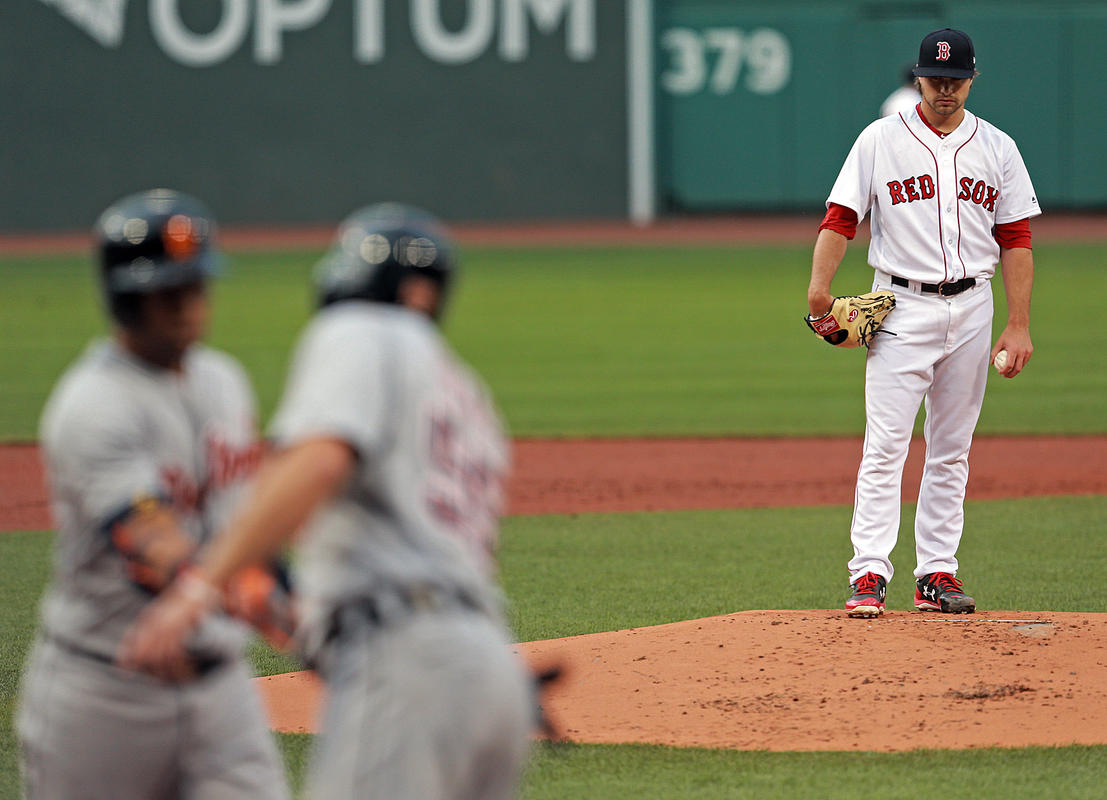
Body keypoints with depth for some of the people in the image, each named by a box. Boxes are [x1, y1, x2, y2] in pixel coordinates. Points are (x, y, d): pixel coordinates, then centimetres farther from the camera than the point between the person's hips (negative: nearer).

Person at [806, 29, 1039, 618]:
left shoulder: (997, 149, 7)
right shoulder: (880, 140, 0)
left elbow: (1015, 239, 6)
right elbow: (841, 217, -3)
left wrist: (1019, 326, 0)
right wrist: (819, 285, -17)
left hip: (971, 310, 3)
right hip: (902, 309, -3)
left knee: (951, 452, 7)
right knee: (885, 446, -10)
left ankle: (936, 574, 12)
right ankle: (869, 576, -12)